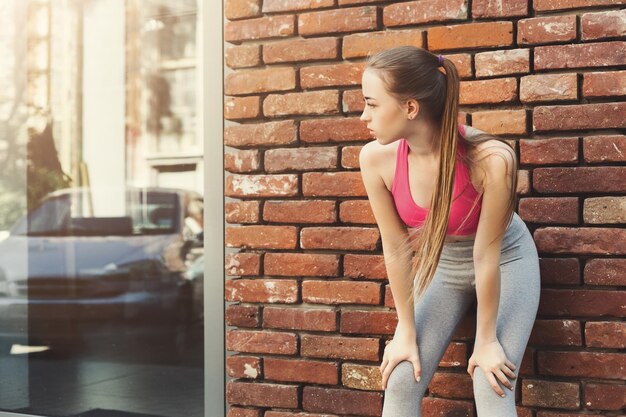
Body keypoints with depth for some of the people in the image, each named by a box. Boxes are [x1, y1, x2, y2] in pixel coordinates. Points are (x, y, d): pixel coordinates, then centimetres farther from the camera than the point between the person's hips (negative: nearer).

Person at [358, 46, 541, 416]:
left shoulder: (491, 159, -36)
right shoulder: (376, 158, -24)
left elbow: (486, 256, -25)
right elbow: (397, 248, -14)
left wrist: (486, 340, -14)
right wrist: (406, 330, -7)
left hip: (505, 261, -3)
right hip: (441, 264, 3)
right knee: (401, 381, -4)